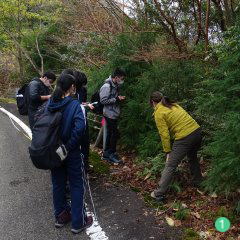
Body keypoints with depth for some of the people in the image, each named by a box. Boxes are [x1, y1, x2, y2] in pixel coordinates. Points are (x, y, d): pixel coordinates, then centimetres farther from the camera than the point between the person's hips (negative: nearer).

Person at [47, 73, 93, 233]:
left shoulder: (50, 104, -2)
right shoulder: (75, 105, -18)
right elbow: (79, 128, -30)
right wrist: (69, 146, -18)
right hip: (71, 154, -5)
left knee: (58, 184, 19)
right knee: (77, 186, 10)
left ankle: (61, 217, 37)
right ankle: (78, 223, 21)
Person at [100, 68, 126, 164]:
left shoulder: (115, 86, 11)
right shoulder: (107, 86, -16)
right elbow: (103, 100, -19)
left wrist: (119, 98, 5)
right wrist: (116, 99, -19)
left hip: (114, 114, 9)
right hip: (109, 114, -9)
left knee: (110, 133, 14)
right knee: (115, 133, -5)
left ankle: (106, 154, 25)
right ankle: (111, 154, 8)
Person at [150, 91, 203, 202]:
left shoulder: (159, 113, -3)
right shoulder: (173, 104, 18)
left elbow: (164, 134, -7)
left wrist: (168, 151, 2)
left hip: (184, 137, -8)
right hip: (197, 131, 8)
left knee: (170, 166, 0)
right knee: (193, 158, 32)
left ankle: (159, 194, 6)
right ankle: (198, 182, 48)